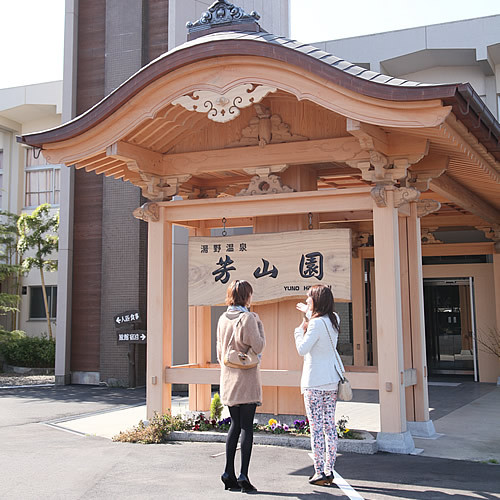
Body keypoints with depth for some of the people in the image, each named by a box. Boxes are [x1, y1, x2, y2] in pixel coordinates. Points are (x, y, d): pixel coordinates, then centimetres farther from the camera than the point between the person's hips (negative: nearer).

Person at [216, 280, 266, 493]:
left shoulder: (223, 319, 7)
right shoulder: (248, 318, -13)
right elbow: (258, 347, -11)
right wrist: (260, 326, 0)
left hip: (228, 379, 6)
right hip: (247, 379, -6)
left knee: (235, 425, 13)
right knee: (247, 427, -2)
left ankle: (229, 474, 13)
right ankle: (243, 476, -3)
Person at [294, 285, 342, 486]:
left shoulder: (316, 324, -17)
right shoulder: (334, 320, 7)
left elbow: (302, 349, -17)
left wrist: (300, 328, -4)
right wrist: (308, 313, 32)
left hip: (314, 382, -8)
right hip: (332, 380, 8)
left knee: (316, 427, -2)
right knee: (330, 425, 10)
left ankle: (319, 472, 1)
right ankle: (329, 470, 14)